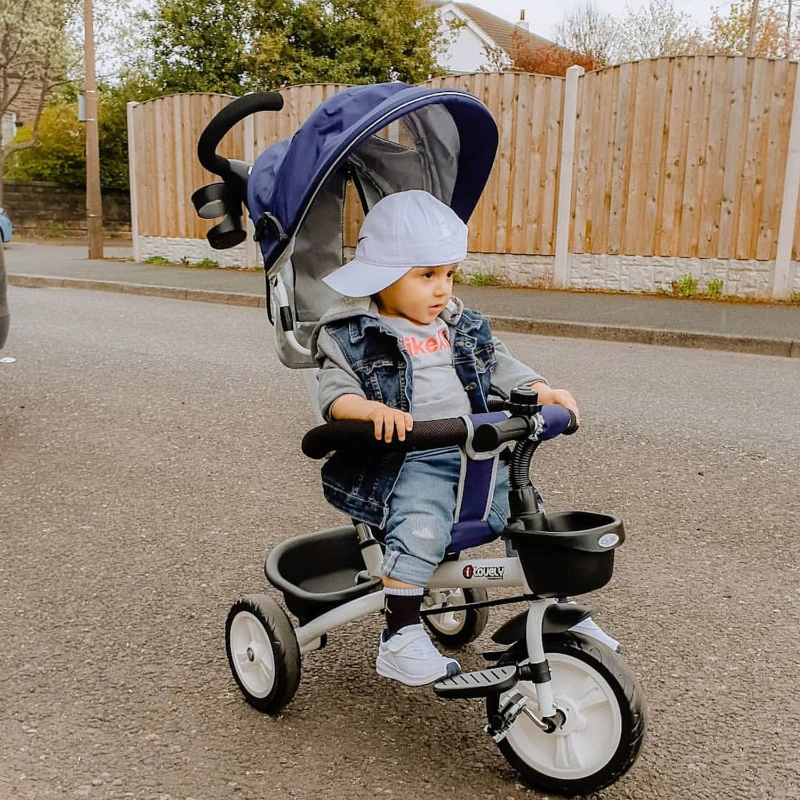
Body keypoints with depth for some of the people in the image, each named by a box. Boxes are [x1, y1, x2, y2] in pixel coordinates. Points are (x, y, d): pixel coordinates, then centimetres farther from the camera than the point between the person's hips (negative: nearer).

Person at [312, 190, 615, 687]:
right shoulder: (351, 336, -1)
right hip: (405, 460, -6)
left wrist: (544, 391, 3)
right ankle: (401, 637, -16)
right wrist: (373, 410, -30)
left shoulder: (463, 327, 17)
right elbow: (336, 394, -9)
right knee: (422, 531, -30)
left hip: (475, 453, 6)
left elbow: (501, 366, 20)